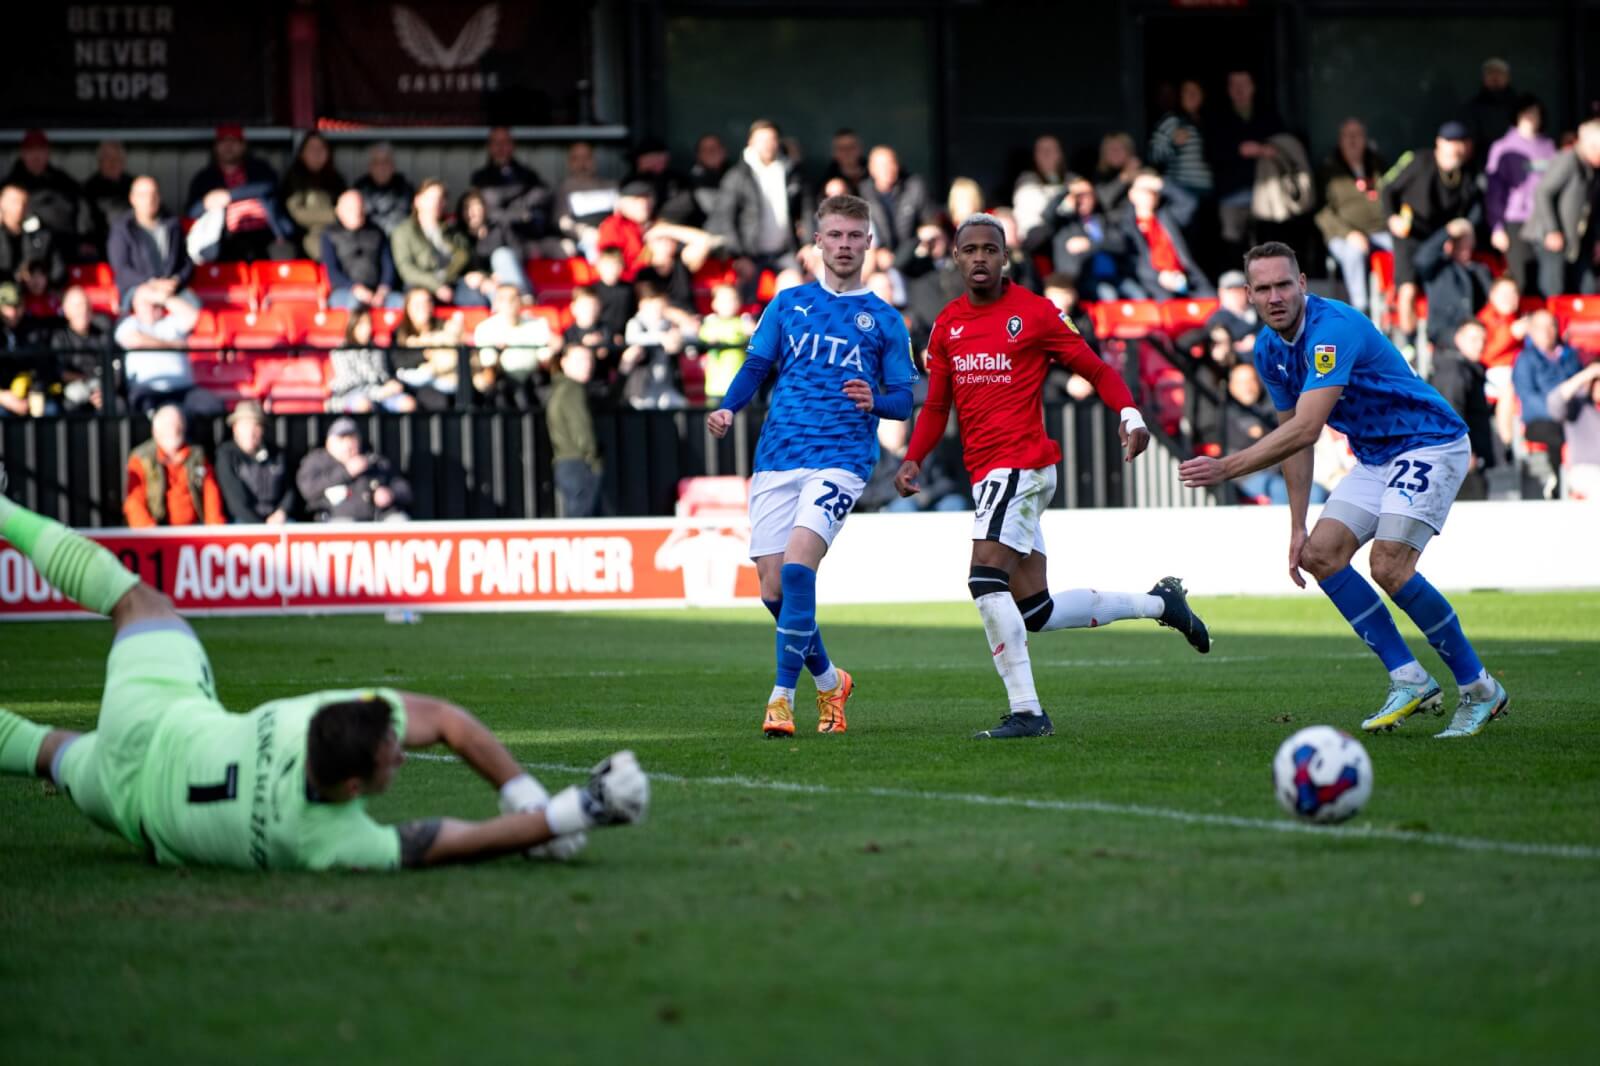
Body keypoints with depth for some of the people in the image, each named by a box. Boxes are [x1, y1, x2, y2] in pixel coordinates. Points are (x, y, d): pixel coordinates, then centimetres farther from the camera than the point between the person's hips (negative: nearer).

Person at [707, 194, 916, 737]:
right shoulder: (789, 303, 13)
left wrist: (875, 402, -15)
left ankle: (782, 696, -18)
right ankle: (828, 681, 26)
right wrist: (727, 409, -7)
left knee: (797, 566, -23)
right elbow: (756, 366, 12)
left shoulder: (884, 320, 8)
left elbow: (904, 399, 7)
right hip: (777, 460, 3)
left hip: (841, 461, -3)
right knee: (774, 588, 1)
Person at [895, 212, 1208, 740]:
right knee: (1036, 611, 8)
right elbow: (936, 406, 20)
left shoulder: (1034, 312, -4)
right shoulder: (948, 324, 14)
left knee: (986, 578, -22)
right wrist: (913, 459, 4)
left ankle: (1025, 711, -19)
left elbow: (1094, 368, 0)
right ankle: (1159, 603, 27)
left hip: (1020, 464, -7)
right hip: (986, 473, 7)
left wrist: (1129, 413, -17)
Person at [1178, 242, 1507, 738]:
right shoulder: (1269, 351, 2)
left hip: (1430, 445, -9)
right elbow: (1293, 437, 12)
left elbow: (1305, 431, -35)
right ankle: (1409, 680, 3)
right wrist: (1298, 526, 7)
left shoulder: (1333, 328, -27)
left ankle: (1479, 690, -7)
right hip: (1375, 457, 9)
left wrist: (1226, 468, -35)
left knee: (1388, 564, -22)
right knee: (1321, 554, -3)